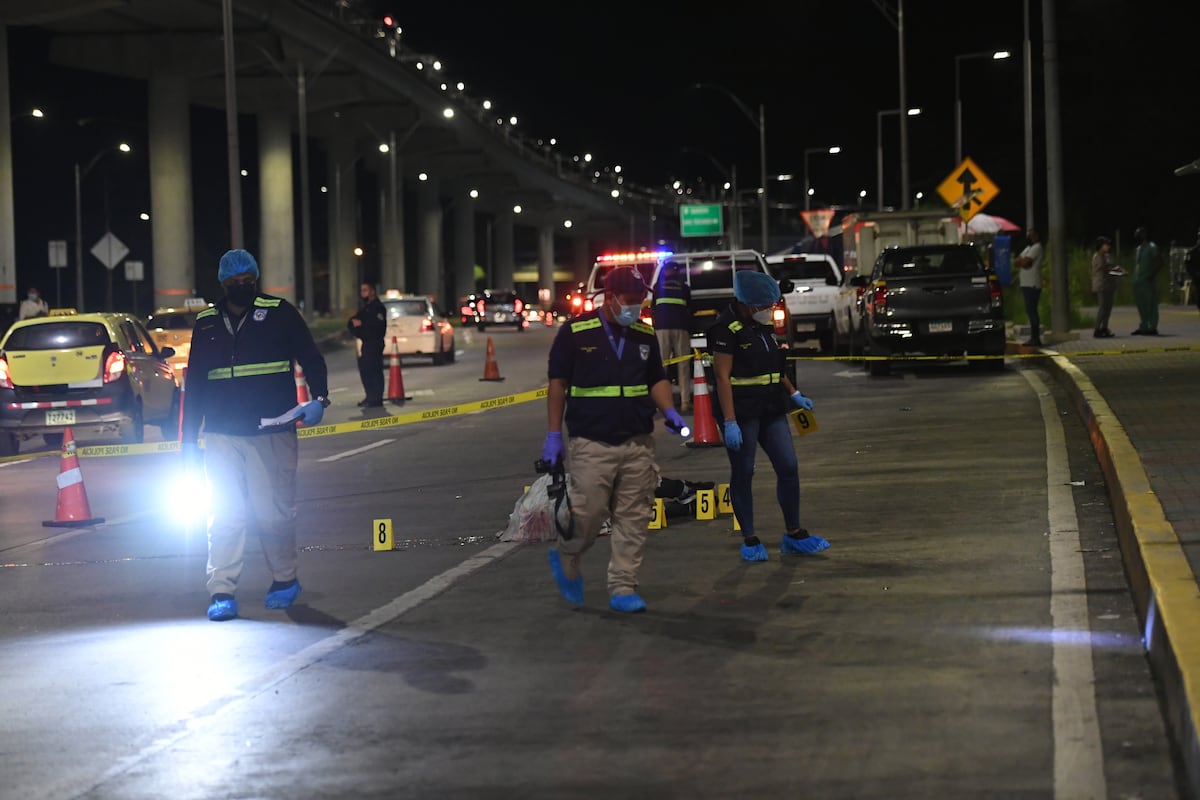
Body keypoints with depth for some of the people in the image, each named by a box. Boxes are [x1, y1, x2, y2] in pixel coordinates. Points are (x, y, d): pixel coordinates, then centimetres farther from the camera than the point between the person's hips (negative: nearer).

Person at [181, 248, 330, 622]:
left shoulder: (279, 313, 3)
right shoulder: (206, 324, 12)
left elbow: (311, 358, 5)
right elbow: (195, 383, 16)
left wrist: (318, 398, -14)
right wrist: (189, 439, 13)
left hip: (271, 432, -2)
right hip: (221, 436, 2)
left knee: (275, 512, 2)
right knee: (224, 515, -2)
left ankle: (285, 579, 21)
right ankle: (222, 593, -1)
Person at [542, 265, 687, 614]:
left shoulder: (645, 335, 11)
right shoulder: (575, 333, -3)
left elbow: (657, 379, 20)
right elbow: (558, 385, 0)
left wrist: (669, 411, 0)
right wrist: (553, 435, -2)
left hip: (638, 444, 4)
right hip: (590, 445, -4)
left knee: (633, 520, 2)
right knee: (587, 516, -5)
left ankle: (622, 589, 9)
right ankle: (565, 559, 25)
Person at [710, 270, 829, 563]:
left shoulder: (762, 325, 12)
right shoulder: (726, 329, -14)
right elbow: (722, 376, -18)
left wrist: (793, 394, 20)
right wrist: (729, 422, -22)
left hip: (771, 410, 8)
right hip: (741, 412, -8)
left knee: (788, 467, 4)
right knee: (743, 474, 2)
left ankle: (794, 535, 14)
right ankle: (750, 541, 11)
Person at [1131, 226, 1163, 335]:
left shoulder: (1152, 247, -6)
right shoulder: (1138, 249, 18)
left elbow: (1159, 262, -12)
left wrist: (1152, 275, -16)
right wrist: (1134, 278, 13)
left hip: (1148, 281, -8)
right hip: (1138, 281, 8)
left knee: (1150, 304, -7)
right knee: (1141, 305, 9)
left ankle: (1152, 328, -7)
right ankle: (1143, 327, 14)